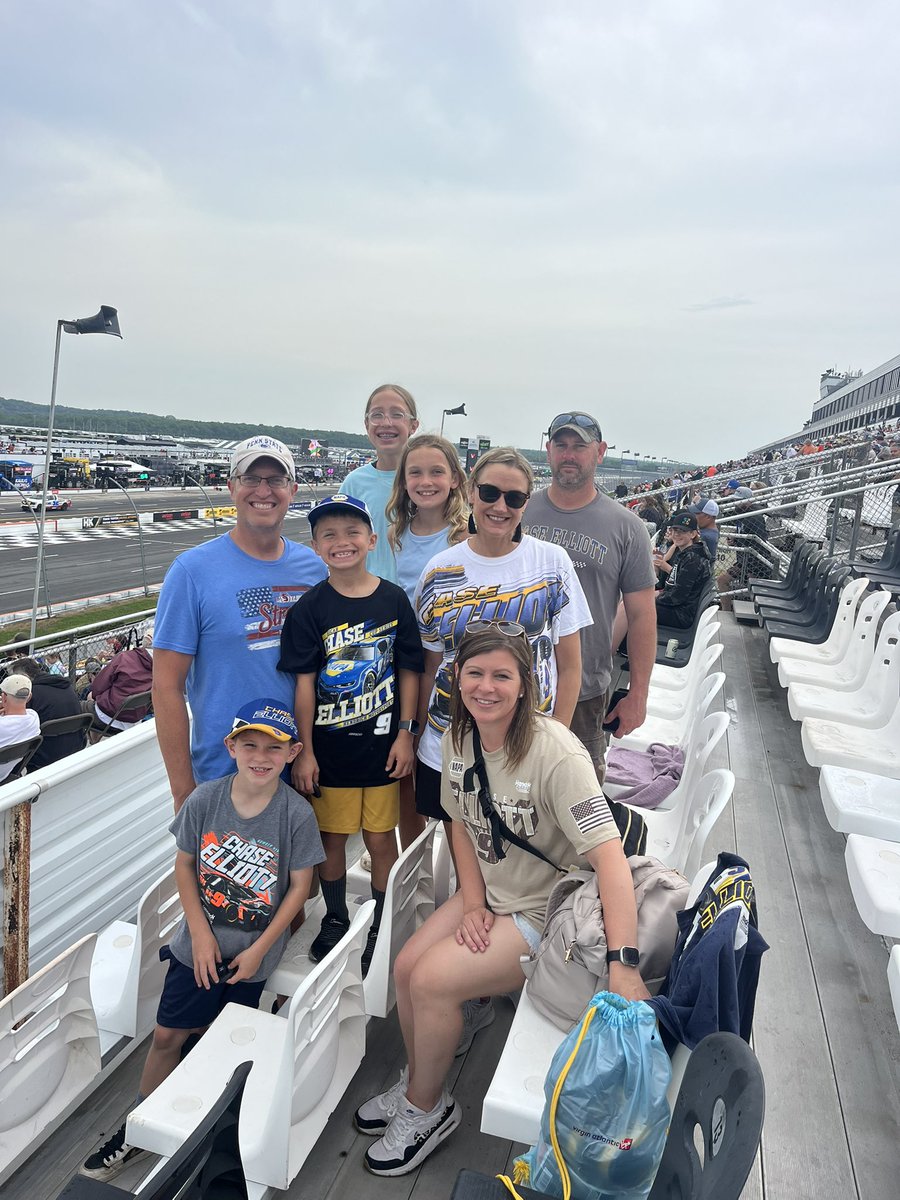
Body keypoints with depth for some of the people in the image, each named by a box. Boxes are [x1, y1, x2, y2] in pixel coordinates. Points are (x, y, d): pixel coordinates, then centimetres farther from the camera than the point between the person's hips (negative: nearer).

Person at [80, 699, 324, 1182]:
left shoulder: (297, 814, -19)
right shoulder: (205, 799, -13)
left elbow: (300, 886, -10)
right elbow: (184, 865, -2)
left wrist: (258, 951, -10)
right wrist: (201, 934, -7)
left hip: (253, 952, -2)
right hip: (199, 942, 2)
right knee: (167, 1035, 10)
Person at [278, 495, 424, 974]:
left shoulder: (394, 600, -3)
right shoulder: (310, 608, -7)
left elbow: (409, 672, 1)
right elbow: (304, 683, -6)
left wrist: (405, 733, -2)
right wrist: (304, 752, -6)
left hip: (382, 745, 1)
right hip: (329, 748, 0)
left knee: (381, 838, 11)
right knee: (332, 837, 14)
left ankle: (382, 926, 32)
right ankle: (335, 919, 37)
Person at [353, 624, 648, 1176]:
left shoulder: (555, 752, -29)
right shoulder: (458, 740, -6)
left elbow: (610, 855, -35)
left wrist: (624, 965, -41)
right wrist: (472, 904, -3)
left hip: (546, 912, -6)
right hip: (488, 895, 6)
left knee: (431, 982, -15)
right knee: (406, 966, -6)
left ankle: (427, 1109, 15)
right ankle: (419, 1084, 24)